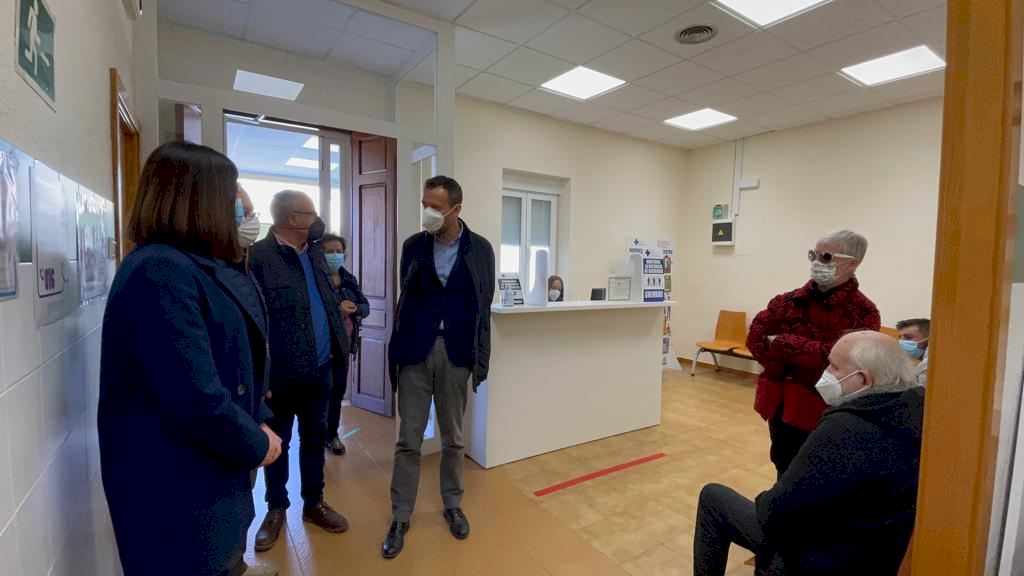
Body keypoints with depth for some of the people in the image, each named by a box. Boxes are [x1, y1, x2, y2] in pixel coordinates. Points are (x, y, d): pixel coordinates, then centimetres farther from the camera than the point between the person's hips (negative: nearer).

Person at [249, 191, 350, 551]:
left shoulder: (315, 251, 8)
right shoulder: (259, 256, -14)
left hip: (319, 367, 6)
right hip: (280, 372, -5)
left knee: (315, 438, 18)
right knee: (278, 442, 15)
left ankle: (314, 503, 35)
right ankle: (276, 509, 34)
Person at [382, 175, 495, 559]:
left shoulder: (480, 249, -2)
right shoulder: (413, 246, 2)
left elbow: (483, 305, 0)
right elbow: (406, 298, 6)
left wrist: (481, 358, -1)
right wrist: (398, 350, -3)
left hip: (456, 352, 0)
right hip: (415, 351, 1)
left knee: (453, 438, 14)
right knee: (408, 439, 7)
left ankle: (452, 506, 34)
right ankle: (400, 517, 24)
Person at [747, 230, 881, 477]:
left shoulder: (862, 313, -10)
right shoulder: (791, 300, 6)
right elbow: (755, 336, 0)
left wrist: (781, 344, -15)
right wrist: (783, 369, -13)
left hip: (819, 410, -5)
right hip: (779, 403, 5)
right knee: (784, 470, 21)